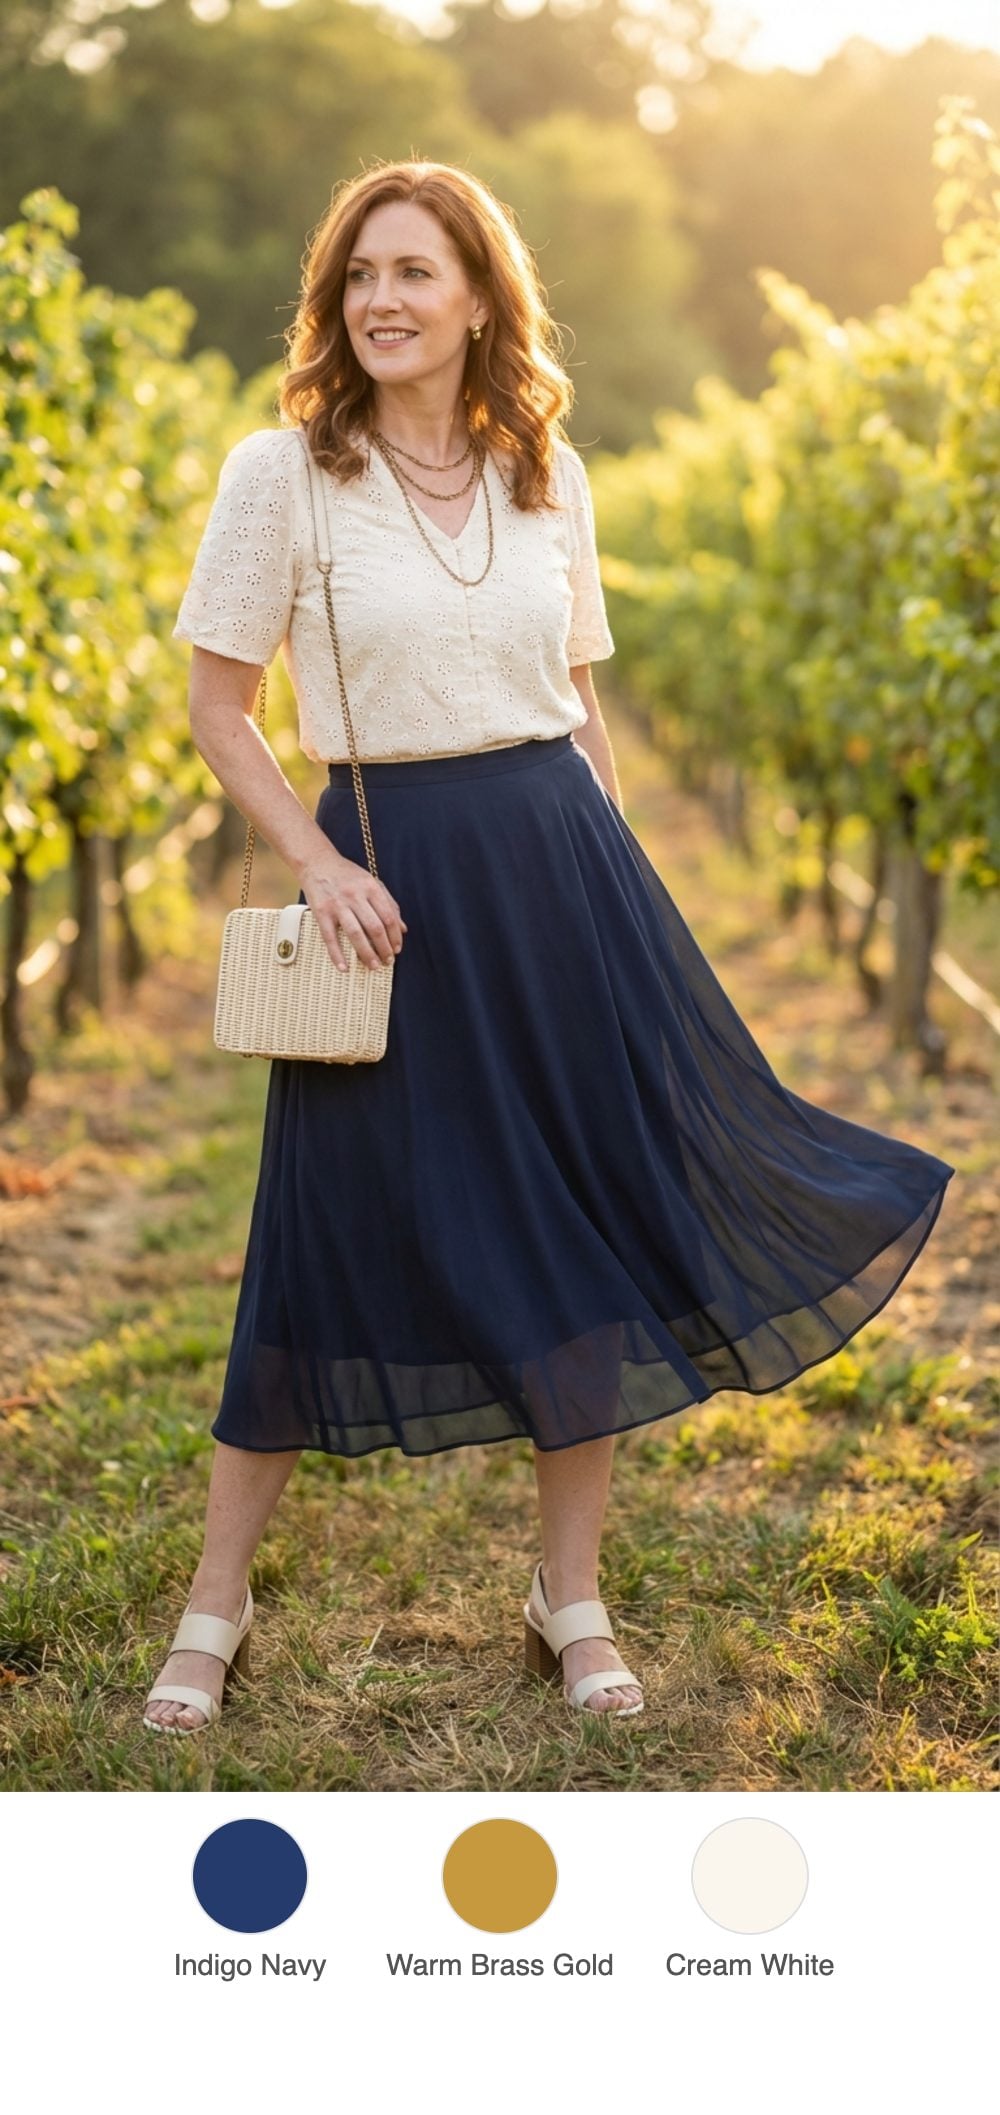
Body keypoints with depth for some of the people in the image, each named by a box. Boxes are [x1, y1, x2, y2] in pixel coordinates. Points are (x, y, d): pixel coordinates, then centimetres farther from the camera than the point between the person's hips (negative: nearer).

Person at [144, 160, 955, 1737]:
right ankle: (216, 1605, 18)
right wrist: (318, 864, -11)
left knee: (605, 1213, 5)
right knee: (336, 1228, 1)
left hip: (559, 855, 4)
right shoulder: (282, 471, -3)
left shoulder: (548, 477, 8)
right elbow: (217, 707, 0)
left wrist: (614, 874, 11)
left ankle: (571, 1599, 22)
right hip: (389, 875, -3)